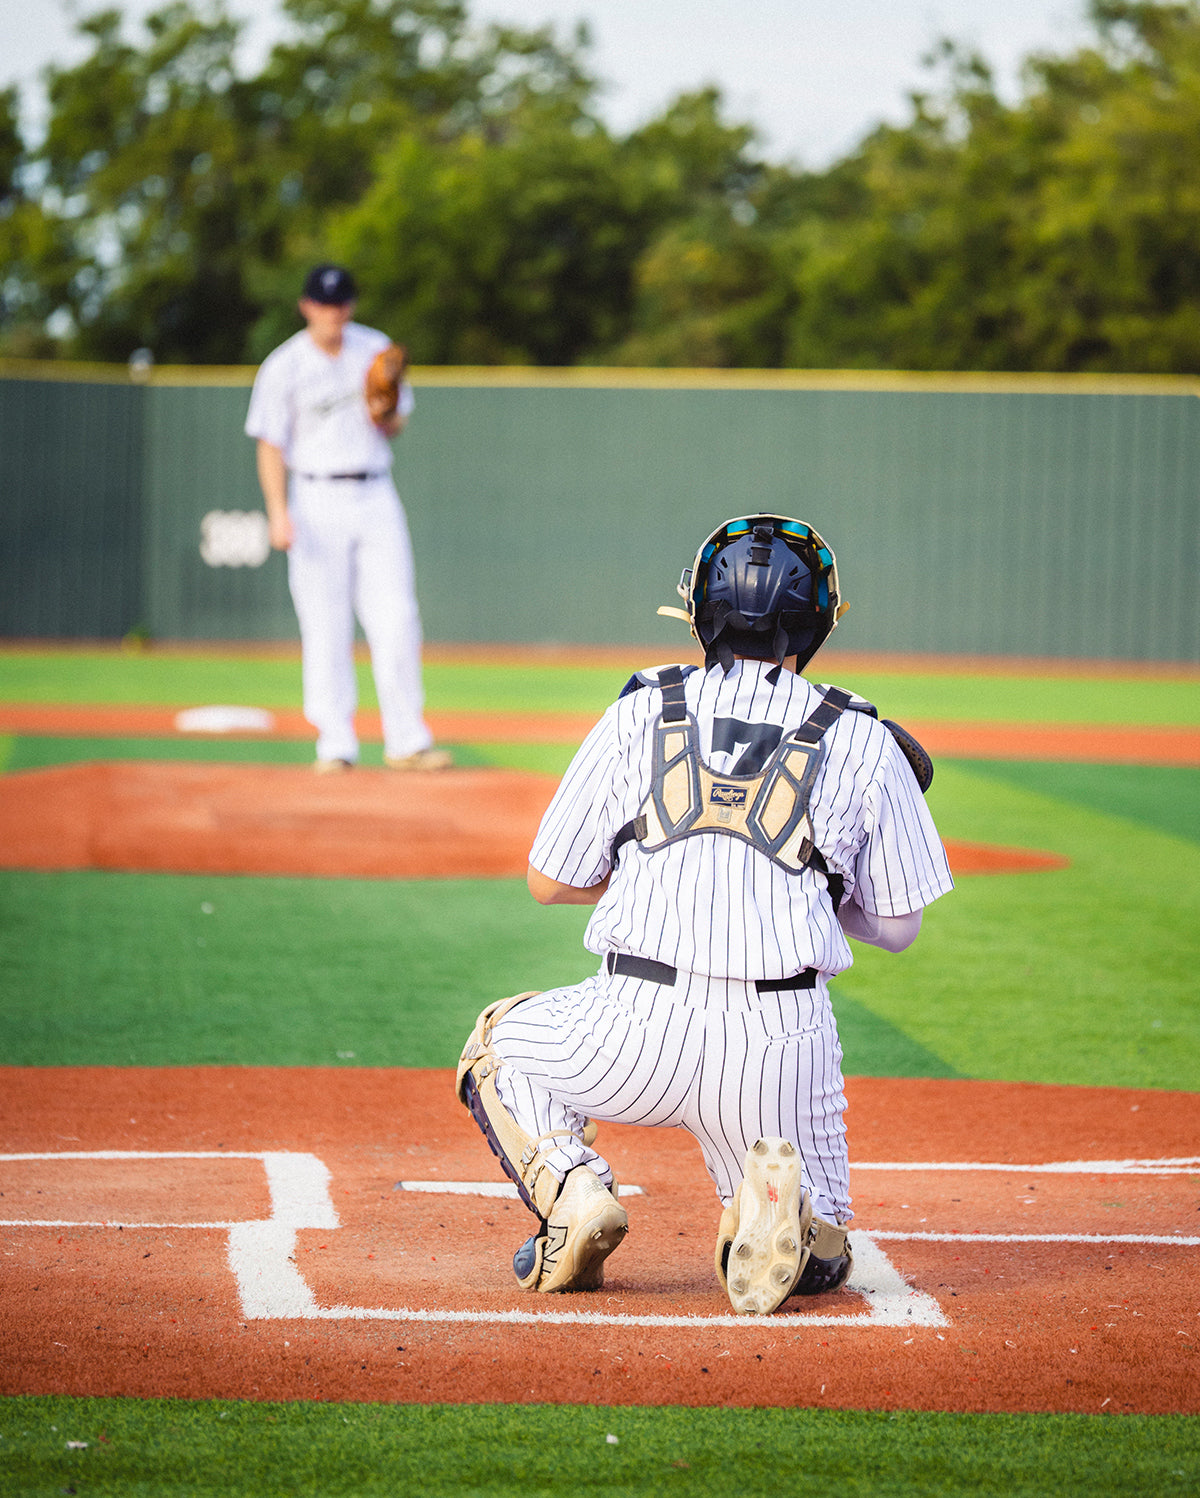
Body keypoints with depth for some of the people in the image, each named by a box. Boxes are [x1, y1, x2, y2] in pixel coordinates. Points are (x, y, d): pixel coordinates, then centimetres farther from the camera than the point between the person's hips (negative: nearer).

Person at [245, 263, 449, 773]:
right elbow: (271, 446, -3)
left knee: (397, 621, -4)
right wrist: (278, 514, -16)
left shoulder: (377, 350, 8)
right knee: (325, 629, -3)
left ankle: (406, 741, 2)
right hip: (318, 502, -3)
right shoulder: (283, 367, -3)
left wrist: (383, 414, -9)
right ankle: (335, 745, 2)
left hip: (376, 497, 3)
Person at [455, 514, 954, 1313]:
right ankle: (780, 1207, -15)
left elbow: (550, 881, 15)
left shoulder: (641, 712, 9)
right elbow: (899, 925, 14)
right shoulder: (863, 741, 9)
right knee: (820, 1259, 22)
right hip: (784, 1038, 0)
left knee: (500, 1044, 32)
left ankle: (573, 1192, 4)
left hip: (641, 1023, 0)